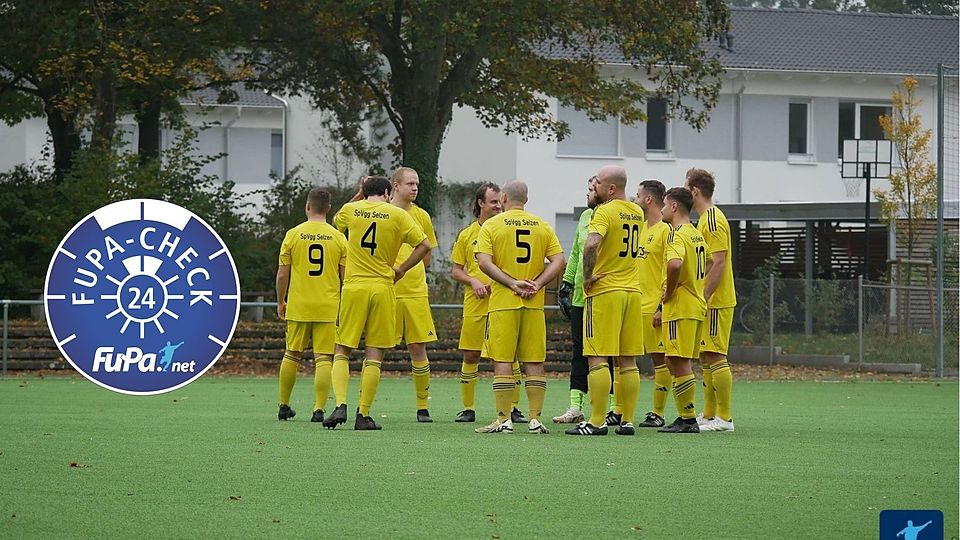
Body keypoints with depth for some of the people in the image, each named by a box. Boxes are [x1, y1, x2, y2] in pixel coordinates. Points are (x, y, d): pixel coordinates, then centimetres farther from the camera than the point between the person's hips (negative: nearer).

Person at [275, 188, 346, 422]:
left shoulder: (293, 234, -2)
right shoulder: (338, 238, 0)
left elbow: (282, 275, 0)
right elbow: (345, 276, 2)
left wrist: (281, 302, 13)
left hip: (298, 306, 1)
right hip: (328, 306, -1)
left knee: (292, 354, 14)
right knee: (324, 358, -1)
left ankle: (284, 405, 21)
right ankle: (319, 409, -9)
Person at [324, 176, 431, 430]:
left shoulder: (351, 210, 5)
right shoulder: (397, 214, 0)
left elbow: (337, 221, 29)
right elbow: (424, 245, -3)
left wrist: (358, 195, 27)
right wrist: (400, 270, 5)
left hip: (353, 286, 1)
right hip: (383, 287, -1)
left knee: (342, 351, 8)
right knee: (374, 356, 3)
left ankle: (340, 405, -10)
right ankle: (363, 416, 0)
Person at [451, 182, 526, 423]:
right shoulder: (467, 234, 8)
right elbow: (456, 270, 11)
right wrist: (473, 281, -7)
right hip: (474, 303, 1)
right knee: (470, 355, 1)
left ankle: (514, 408, 5)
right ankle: (468, 408, 11)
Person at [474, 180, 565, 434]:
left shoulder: (492, 225, 0)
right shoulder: (542, 226, 8)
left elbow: (484, 262, -12)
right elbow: (558, 261, 0)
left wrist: (513, 284, -12)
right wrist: (537, 284, -4)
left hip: (502, 302, -3)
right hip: (534, 305, 3)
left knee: (502, 361, -1)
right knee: (534, 363, 5)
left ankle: (504, 420, -3)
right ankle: (535, 420, 3)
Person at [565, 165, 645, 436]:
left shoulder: (605, 212, -11)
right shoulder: (637, 213, 11)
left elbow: (591, 244, -28)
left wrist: (588, 276, -15)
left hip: (604, 292, -7)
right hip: (633, 291, 7)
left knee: (597, 358, -5)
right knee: (627, 360, 8)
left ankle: (596, 422, -9)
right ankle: (627, 420, 8)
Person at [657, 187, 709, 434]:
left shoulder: (677, 235, -14)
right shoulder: (697, 235, 16)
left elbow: (675, 263, -34)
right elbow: (708, 262, 27)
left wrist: (669, 292, -17)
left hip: (680, 308, -9)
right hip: (696, 304, 9)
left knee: (679, 362, -6)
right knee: (676, 362, 14)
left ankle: (688, 420, -6)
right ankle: (686, 418, 15)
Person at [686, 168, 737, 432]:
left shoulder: (713, 220, -14)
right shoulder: (705, 219, 16)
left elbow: (719, 263, -21)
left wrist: (703, 298, -22)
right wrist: (699, 298, 20)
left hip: (716, 301, -10)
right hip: (706, 301, 10)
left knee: (715, 356, -9)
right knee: (706, 358, 13)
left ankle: (724, 418, -8)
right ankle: (709, 415, 17)